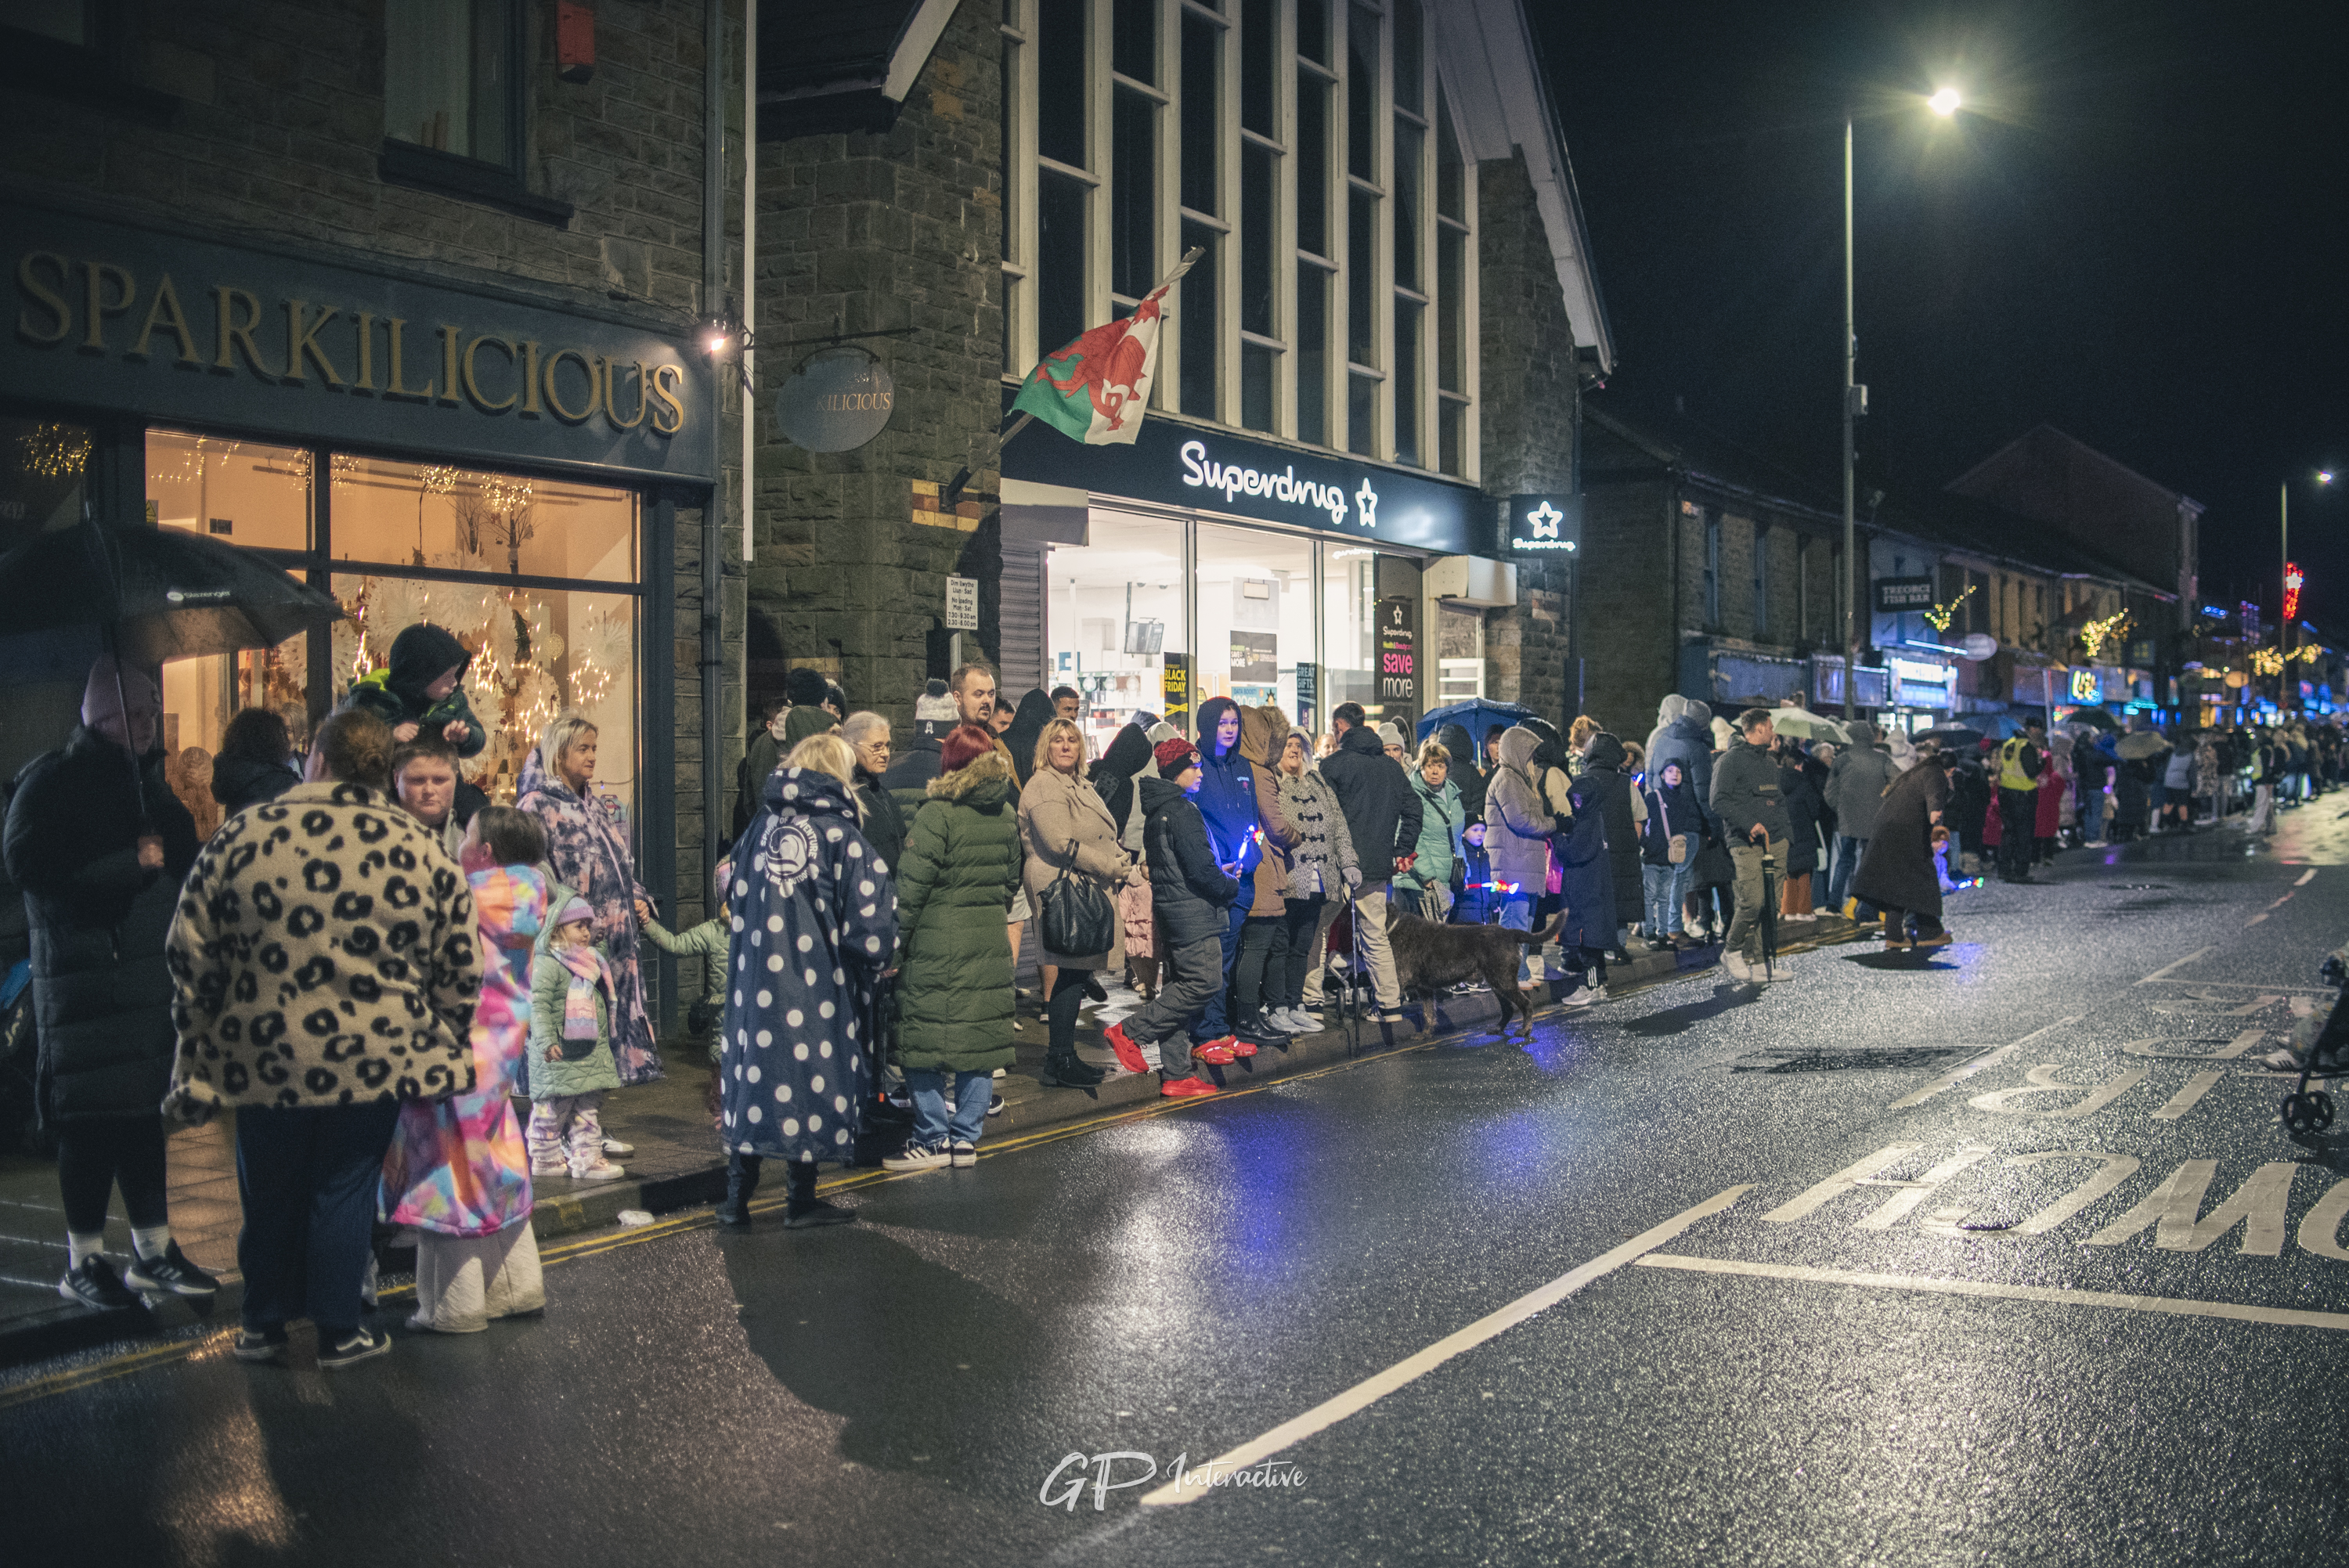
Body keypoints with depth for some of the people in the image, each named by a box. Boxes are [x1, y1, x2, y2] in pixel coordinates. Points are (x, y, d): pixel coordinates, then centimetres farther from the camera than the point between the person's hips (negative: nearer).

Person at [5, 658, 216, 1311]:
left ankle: (154, 1250, 20)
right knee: (93, 1117, -2)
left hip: (151, 972, 7)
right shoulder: (53, 780, -5)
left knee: (148, 1111, 11)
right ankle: (83, 1261, 9)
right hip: (85, 975, -7)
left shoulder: (148, 780, 18)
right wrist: (130, 862, -18)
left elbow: (182, 863, 24)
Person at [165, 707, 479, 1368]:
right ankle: (339, 1333, 20)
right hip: (376, 1060, 0)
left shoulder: (243, 836, -5)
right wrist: (442, 1054, 13)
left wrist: (198, 1053, 8)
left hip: (264, 1059, 1)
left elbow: (192, 954, -1)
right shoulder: (419, 851, -4)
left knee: (270, 1192, 17)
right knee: (344, 1191, 12)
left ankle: (263, 1326, 30)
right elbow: (461, 971, 0)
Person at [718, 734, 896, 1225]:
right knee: (814, 1077, 5)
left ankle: (737, 1197, 13)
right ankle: (802, 1200, 12)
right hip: (818, 983, -4)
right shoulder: (842, 837, -8)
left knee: (753, 1071, 10)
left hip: (757, 977, 4)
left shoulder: (760, 826, 6)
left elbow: (737, 902, 13)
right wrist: (877, 960, 4)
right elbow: (870, 926, -12)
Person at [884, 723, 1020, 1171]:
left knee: (926, 1041, 2)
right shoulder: (1008, 815, 6)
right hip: (990, 945, 6)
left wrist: (895, 944, -5)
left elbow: (913, 886, -12)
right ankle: (966, 1137, 14)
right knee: (979, 1038, 10)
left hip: (937, 944, -6)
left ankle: (933, 1138, 5)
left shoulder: (937, 814, -12)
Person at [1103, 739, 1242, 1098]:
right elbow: (1199, 869, -20)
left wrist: (1220, 873, 18)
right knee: (1204, 981, -9)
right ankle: (1130, 1032, -8)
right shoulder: (1182, 811, -15)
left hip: (1169, 908, 10)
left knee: (1180, 987, 10)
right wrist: (1231, 886, -3)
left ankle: (1177, 1075, 11)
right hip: (1194, 911, -10)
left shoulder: (1155, 812, 16)